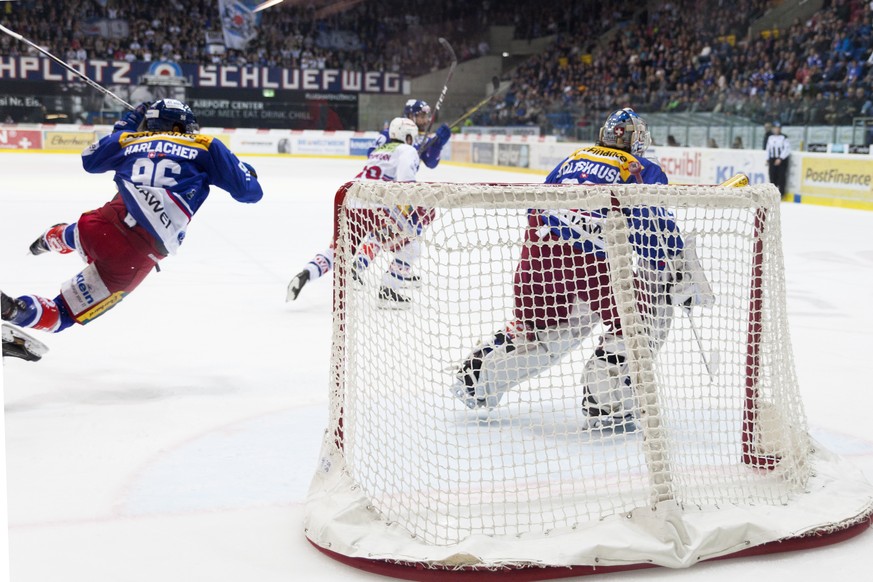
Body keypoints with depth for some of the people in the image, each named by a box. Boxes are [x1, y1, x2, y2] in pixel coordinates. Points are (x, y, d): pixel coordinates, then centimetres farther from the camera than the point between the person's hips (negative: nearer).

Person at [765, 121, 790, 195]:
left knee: (781, 176, -6)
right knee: (773, 176, 5)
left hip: (782, 160, -5)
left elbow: (787, 149, -12)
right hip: (772, 160, 5)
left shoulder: (783, 137, -9)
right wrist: (767, 159, 16)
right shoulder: (770, 138, 9)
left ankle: (781, 193, -1)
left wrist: (780, 159, -16)